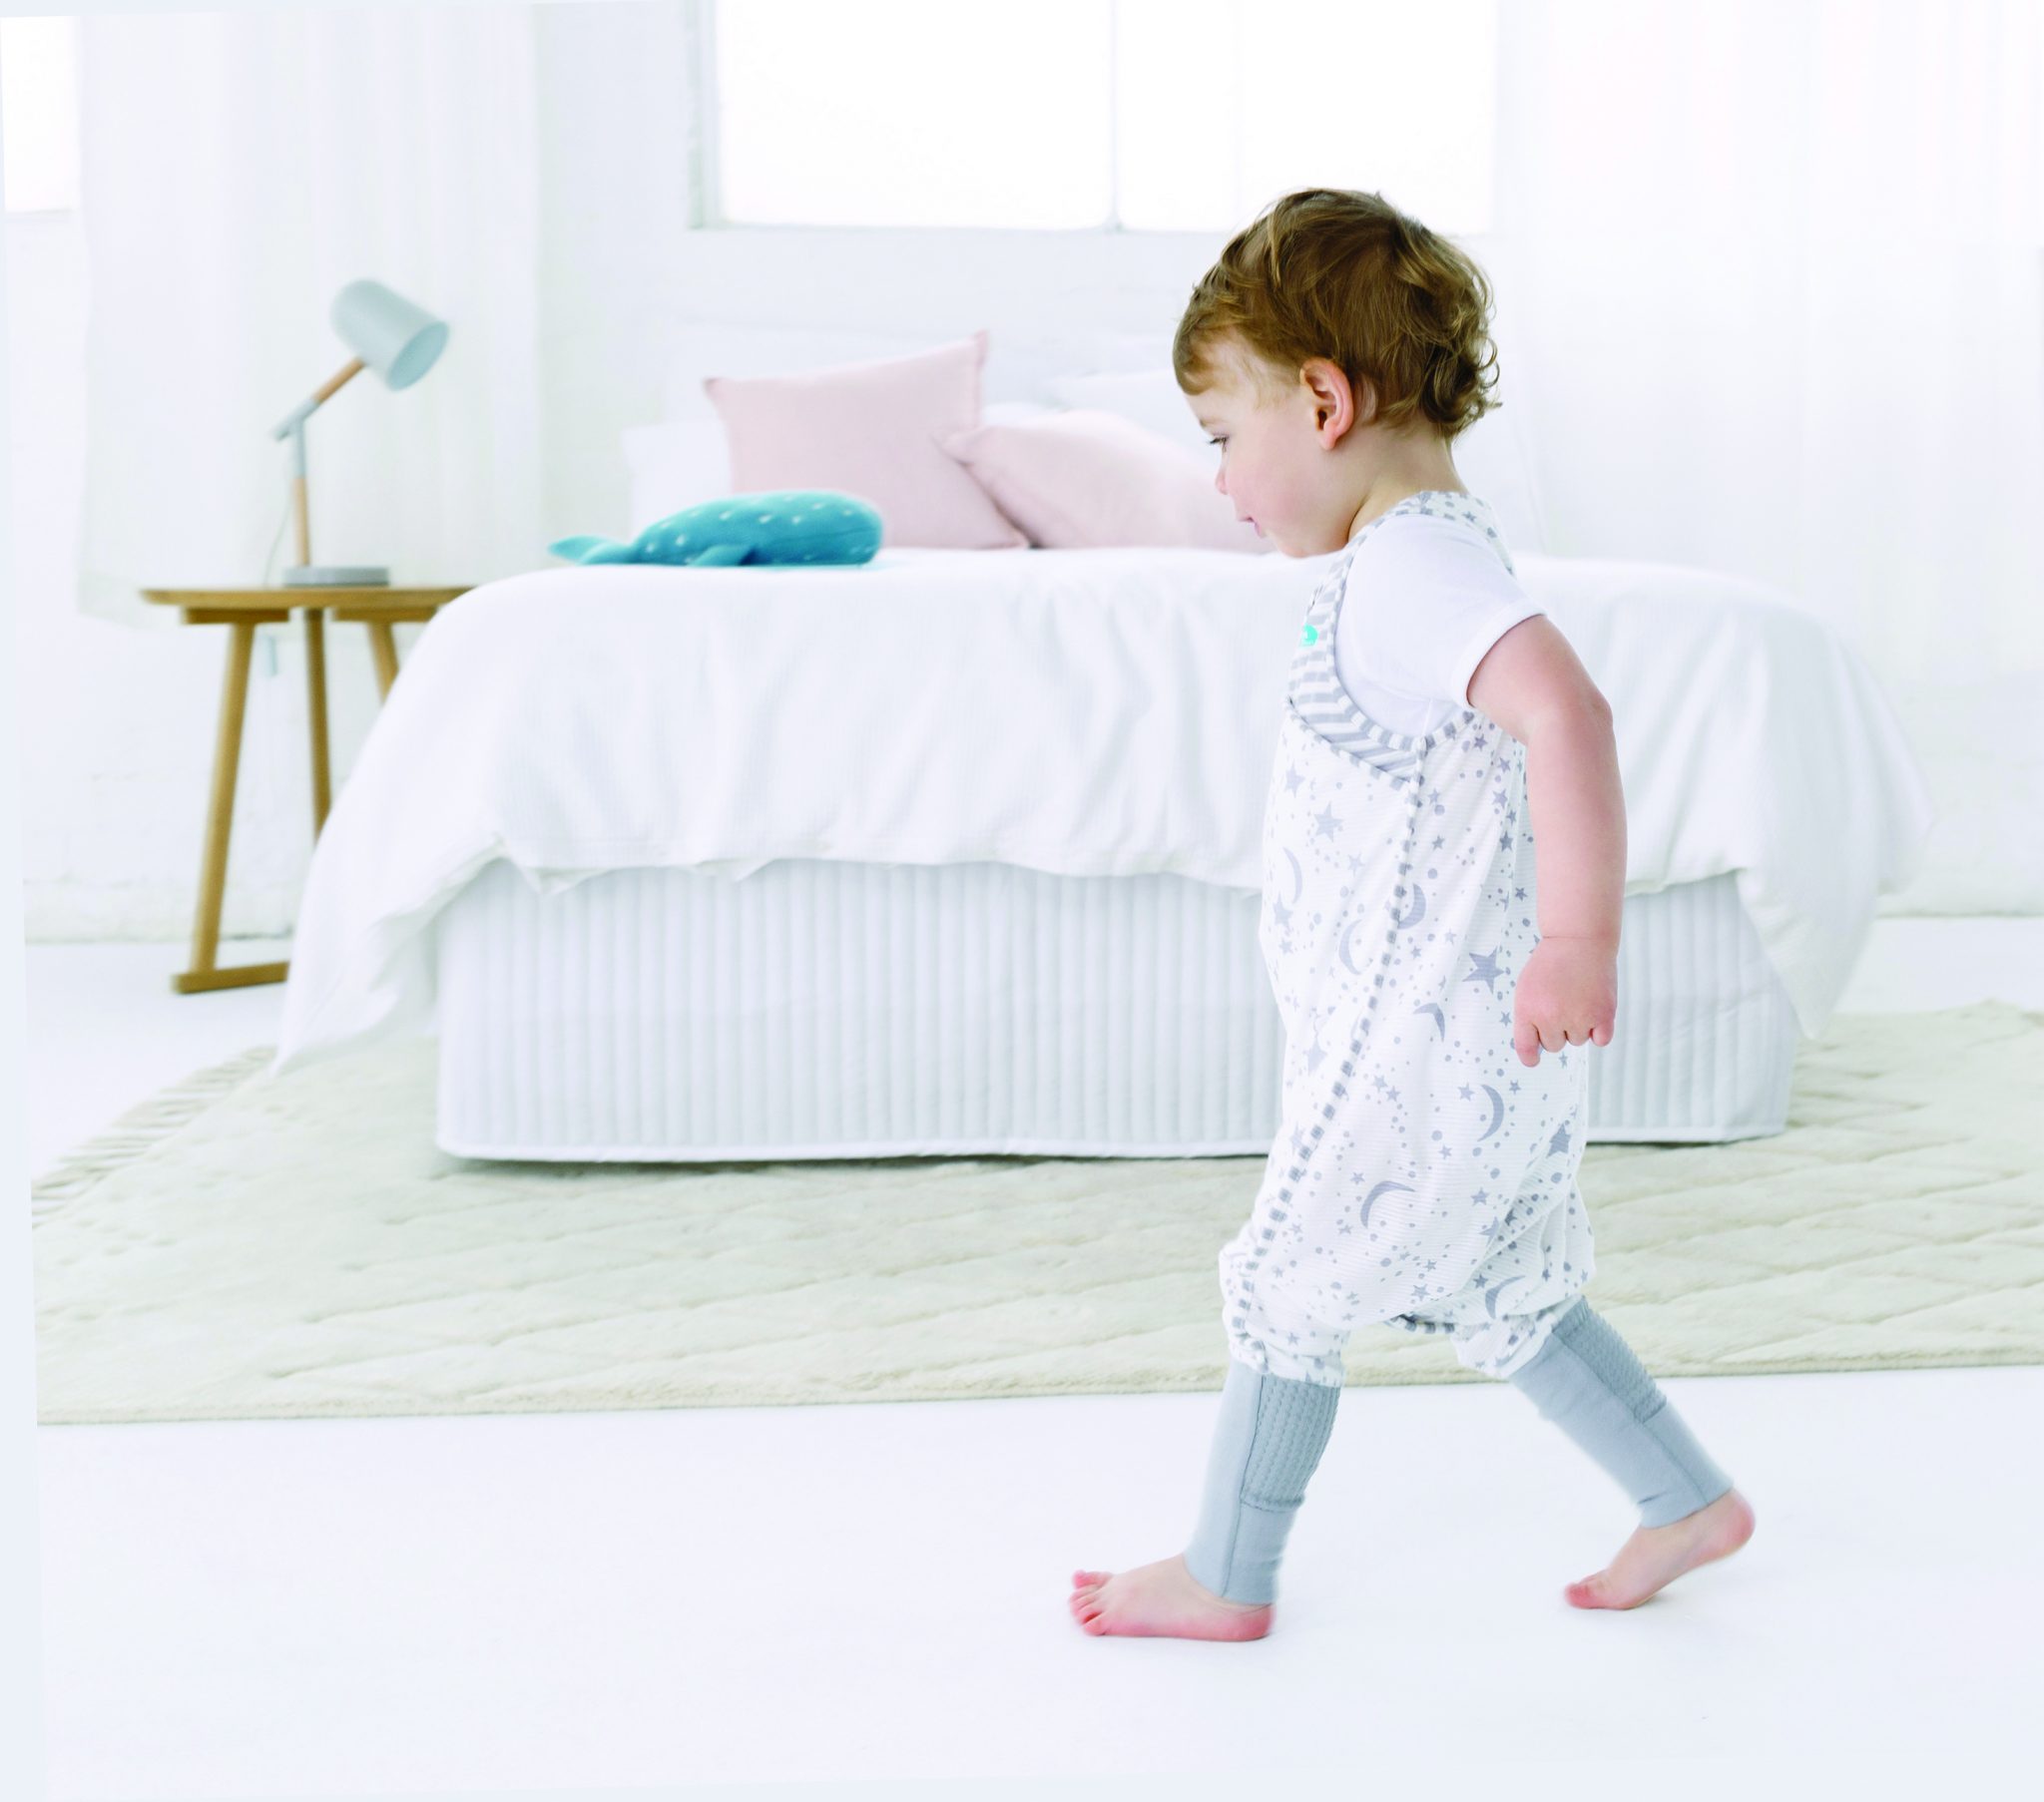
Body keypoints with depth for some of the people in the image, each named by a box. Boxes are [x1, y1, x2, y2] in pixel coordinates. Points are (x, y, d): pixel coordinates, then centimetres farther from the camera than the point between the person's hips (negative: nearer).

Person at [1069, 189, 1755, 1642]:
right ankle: (1691, 1500, 32)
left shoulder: (1406, 568, -22)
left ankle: (1224, 1579, 21)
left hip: (1426, 1049, -10)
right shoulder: (1431, 552, 10)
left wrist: (1579, 939, -38)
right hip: (1473, 1038, 10)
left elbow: (1566, 709, -38)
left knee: (1286, 1287, 5)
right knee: (1505, 1290, 21)